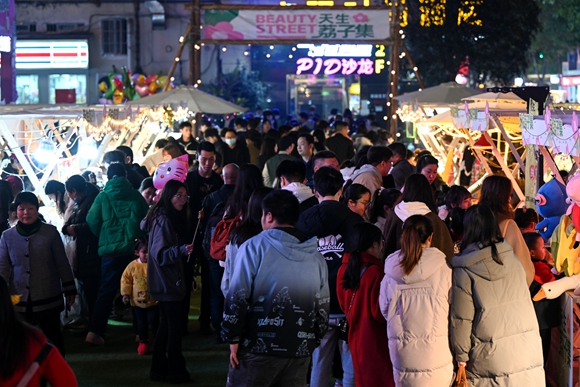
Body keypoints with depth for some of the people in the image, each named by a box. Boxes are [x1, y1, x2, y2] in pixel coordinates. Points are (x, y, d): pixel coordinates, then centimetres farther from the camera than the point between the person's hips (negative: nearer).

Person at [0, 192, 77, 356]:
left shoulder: (50, 232, -5)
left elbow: (62, 264, 1)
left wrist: (69, 290, 3)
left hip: (48, 299, -2)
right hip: (19, 301, 2)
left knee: (53, 337, 10)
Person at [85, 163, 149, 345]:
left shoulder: (103, 197, 0)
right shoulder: (135, 196, 3)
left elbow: (92, 222, -3)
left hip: (110, 250, 0)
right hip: (134, 248, 0)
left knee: (106, 291, 4)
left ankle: (95, 331, -6)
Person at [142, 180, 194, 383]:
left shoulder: (172, 218, 10)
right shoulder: (163, 220, -19)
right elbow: (160, 254, -24)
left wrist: (185, 250, 11)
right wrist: (182, 251, -37)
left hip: (166, 281, 11)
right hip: (166, 282, -11)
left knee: (166, 324, 16)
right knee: (175, 324, -5)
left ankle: (159, 369, 23)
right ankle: (175, 372, 1)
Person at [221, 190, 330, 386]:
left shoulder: (254, 247, -6)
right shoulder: (316, 257, 7)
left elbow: (237, 298, -10)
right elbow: (323, 309, 10)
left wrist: (233, 338, -3)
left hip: (258, 349, -4)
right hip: (300, 351, 4)